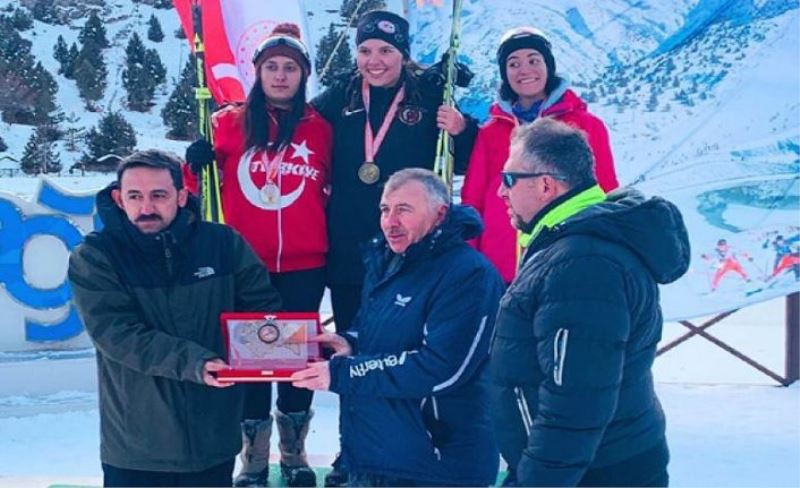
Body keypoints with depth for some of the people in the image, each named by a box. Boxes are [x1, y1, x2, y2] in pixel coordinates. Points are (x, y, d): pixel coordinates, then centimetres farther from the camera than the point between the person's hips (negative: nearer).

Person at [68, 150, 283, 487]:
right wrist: (192, 361, -29)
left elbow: (265, 309, 4)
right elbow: (118, 335, -17)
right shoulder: (94, 257, -7)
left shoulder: (224, 244, -1)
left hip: (213, 438, 2)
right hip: (134, 446, -2)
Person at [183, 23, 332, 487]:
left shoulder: (320, 128, 3)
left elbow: (332, 189, 12)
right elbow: (199, 181, 8)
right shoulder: (230, 123, 3)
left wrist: (333, 246, 3)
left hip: (304, 265, 0)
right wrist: (197, 164, -13)